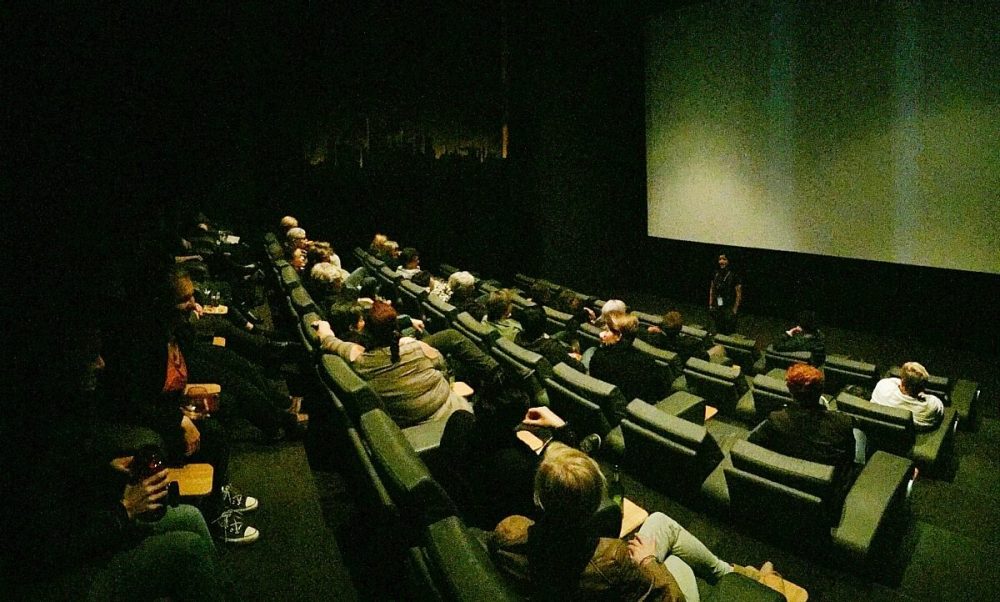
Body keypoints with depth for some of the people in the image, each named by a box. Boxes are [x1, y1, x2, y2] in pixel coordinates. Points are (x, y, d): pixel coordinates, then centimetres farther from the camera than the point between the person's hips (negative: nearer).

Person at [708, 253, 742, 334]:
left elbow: (738, 294, -11)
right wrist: (710, 305, 11)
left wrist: (735, 310, -13)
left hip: (729, 309, -6)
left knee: (729, 333, -2)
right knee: (718, 332, 15)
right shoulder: (716, 274, 6)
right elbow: (712, 290, 15)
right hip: (717, 308, 6)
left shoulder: (734, 275, -12)